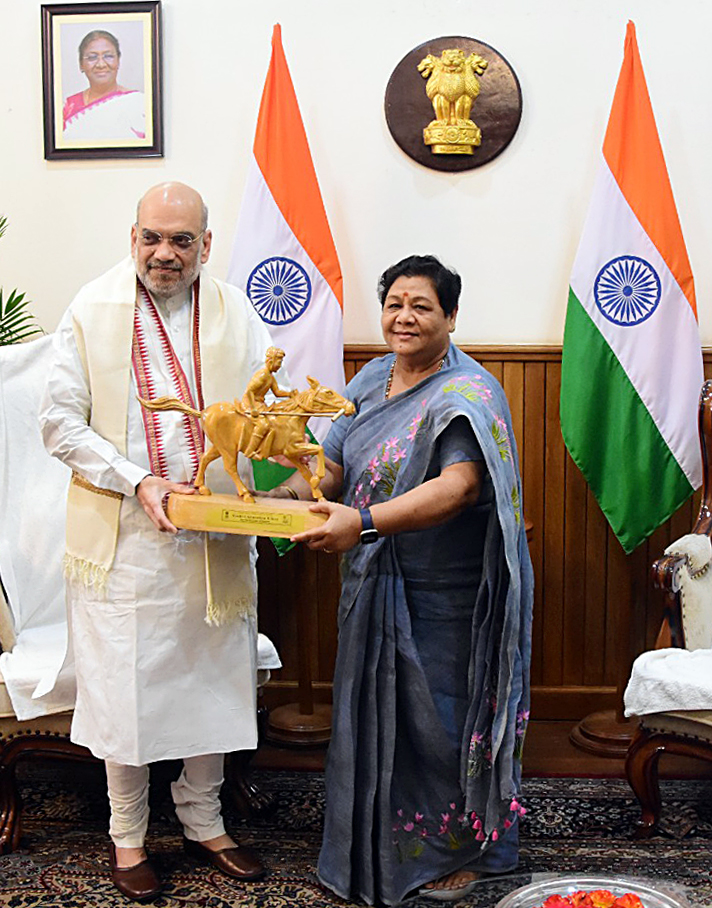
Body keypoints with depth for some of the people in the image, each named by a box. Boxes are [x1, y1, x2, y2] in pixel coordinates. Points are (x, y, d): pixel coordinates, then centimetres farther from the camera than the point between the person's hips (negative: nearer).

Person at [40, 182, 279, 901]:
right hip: (123, 536, -2)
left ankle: (203, 823, 33)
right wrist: (138, 482, -15)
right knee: (126, 686, 5)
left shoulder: (235, 314, 4)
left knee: (212, 680, 12)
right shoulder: (93, 310, -2)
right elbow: (61, 423, -3)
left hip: (215, 535, 3)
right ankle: (128, 836, 26)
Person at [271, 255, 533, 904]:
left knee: (443, 722, 6)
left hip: (446, 600, -7)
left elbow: (457, 487, -30)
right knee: (378, 717, 17)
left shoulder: (466, 394, -16)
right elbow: (334, 465, 9)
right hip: (375, 587, 7)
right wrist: (287, 493, -12)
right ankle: (378, 854, 38)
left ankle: (464, 853, 31)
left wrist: (363, 521, -42)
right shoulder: (372, 381, 8)